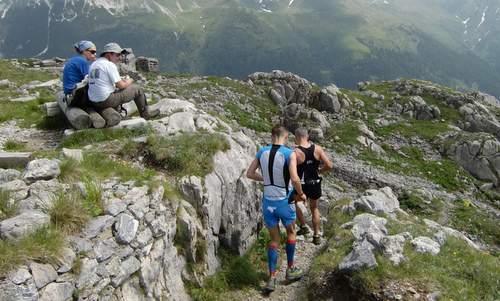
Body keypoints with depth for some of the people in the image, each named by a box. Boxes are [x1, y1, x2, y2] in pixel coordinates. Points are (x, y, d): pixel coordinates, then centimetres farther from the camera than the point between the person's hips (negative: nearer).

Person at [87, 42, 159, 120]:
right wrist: (129, 81, 10)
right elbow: (120, 86, -11)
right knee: (137, 90, 7)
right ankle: (145, 114, 22)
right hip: (107, 101, -8)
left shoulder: (93, 64, 13)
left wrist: (122, 80, 16)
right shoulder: (110, 65, -12)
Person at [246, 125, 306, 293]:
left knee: (274, 240, 16)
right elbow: (295, 179, -25)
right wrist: (301, 193, -6)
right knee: (291, 233, 24)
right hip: (284, 202, -3)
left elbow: (249, 174, 5)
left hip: (268, 202, 4)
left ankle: (272, 278, 10)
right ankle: (290, 269, 34)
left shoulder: (262, 152, -1)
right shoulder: (289, 153, -15)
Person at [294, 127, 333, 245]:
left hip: (302, 185, -3)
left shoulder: (295, 152, -18)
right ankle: (316, 236, 29)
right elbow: (329, 166, -8)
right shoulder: (317, 149, -7)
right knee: (314, 208, 25)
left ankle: (303, 226, 25)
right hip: (316, 184, 3)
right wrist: (319, 171, 9)